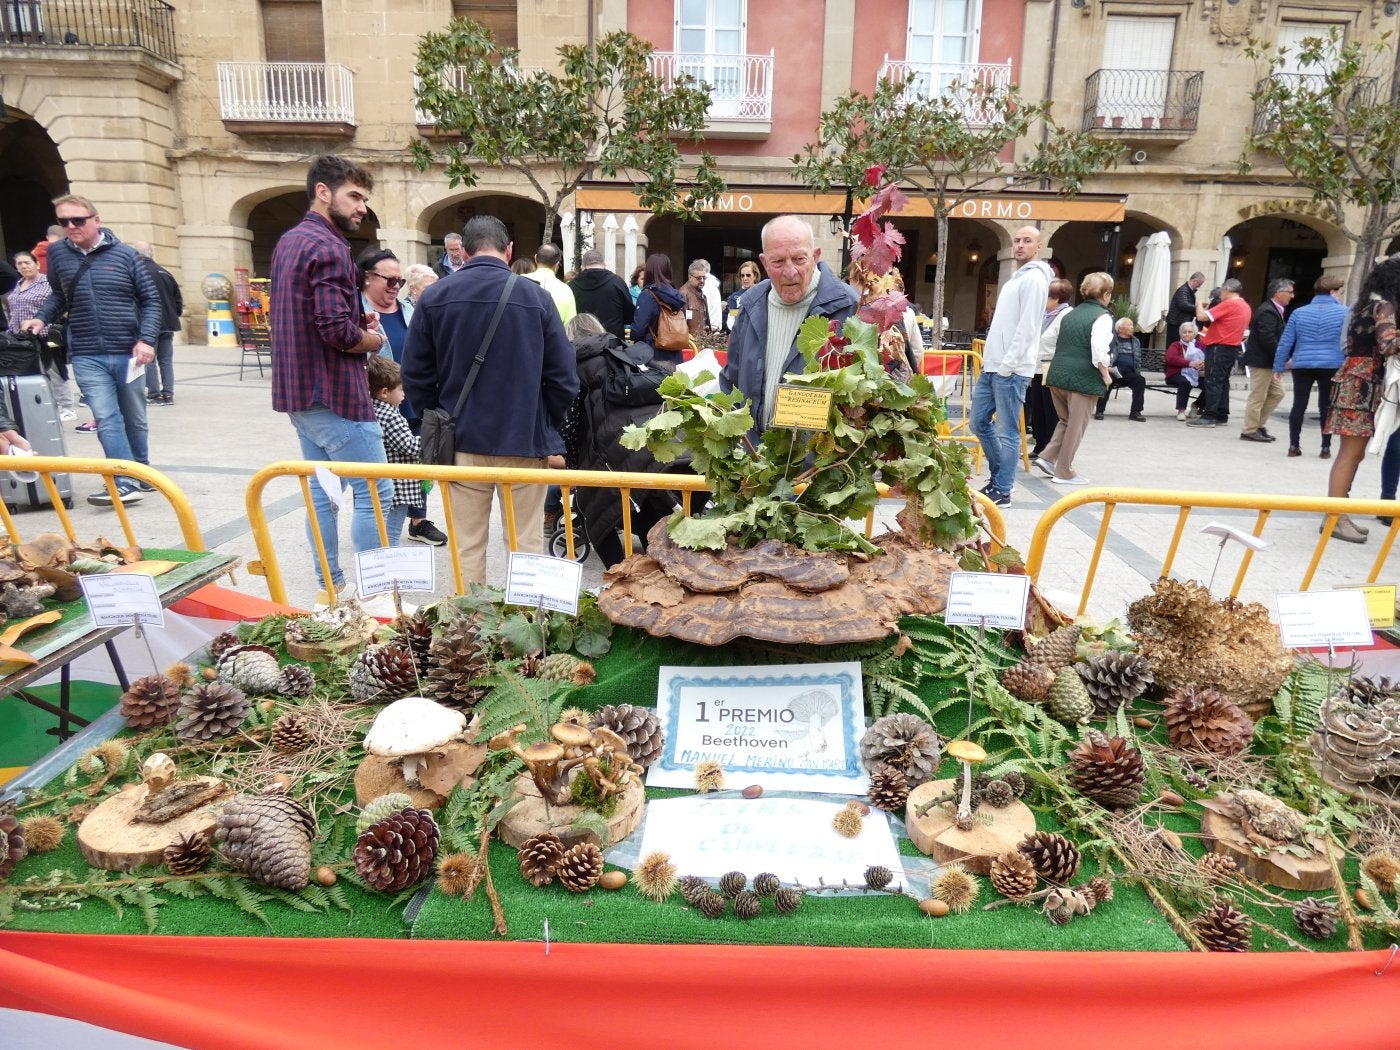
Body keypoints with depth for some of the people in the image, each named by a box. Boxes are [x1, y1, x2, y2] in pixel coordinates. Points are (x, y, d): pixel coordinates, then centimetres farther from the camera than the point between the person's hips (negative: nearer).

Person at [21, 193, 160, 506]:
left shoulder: (125, 254, -2)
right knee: (107, 419, -10)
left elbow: (150, 299, 1)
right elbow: (58, 295, 21)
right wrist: (41, 318, 4)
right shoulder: (57, 253, 5)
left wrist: (147, 339, -9)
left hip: (127, 353, -1)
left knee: (135, 418, 11)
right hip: (87, 357, 1)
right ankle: (125, 484, -11)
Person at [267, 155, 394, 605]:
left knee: (321, 491, 15)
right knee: (374, 493, -3)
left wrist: (359, 321, 6)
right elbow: (338, 331, -25)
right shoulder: (328, 247, -16)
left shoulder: (288, 242, 15)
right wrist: (375, 338, -5)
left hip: (297, 390, 10)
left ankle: (330, 587, 23)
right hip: (335, 394, -10)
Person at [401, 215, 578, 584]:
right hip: (524, 443, -1)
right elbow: (564, 378, -5)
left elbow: (416, 377, 1)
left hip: (461, 443, 2)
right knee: (526, 544, 8)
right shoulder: (536, 297, -6)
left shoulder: (433, 298, -1)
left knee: (467, 547, 10)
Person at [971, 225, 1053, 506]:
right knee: (979, 422, 13)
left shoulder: (1034, 279, -9)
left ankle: (1002, 491, 1)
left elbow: (1027, 327, -17)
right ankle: (1000, 475, 25)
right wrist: (991, 358, 16)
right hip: (993, 365, 10)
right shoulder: (1016, 278, 21)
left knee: (1007, 431, -5)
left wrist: (1008, 364, -20)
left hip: (1011, 370, -10)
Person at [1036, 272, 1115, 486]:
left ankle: (1049, 457, 11)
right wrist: (1105, 375, -7)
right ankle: (1064, 472, 8)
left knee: (1066, 420, 22)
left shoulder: (1071, 314, 15)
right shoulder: (1102, 316, -7)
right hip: (1083, 378, -7)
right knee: (1076, 426, 3)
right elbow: (1099, 350, -18)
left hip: (1057, 373, 7)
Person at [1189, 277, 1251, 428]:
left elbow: (1201, 317, -17)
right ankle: (1222, 416, 14)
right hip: (1233, 347, 9)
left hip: (1219, 347, -9)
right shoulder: (1245, 307, 15)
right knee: (1222, 381, 12)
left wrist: (1199, 305, 1)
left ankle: (1209, 417, -11)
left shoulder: (1228, 304, -14)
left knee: (1212, 381, -8)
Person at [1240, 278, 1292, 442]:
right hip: (1261, 361, -10)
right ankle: (1250, 431, 6)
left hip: (1269, 362, 10)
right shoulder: (1267, 312, -18)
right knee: (1258, 397, -2)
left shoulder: (1274, 310, 14)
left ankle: (1258, 424, 21)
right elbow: (1268, 339, -24)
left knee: (1277, 393, 14)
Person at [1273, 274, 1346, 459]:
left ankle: (1294, 446, 6)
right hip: (1331, 366, -1)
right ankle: (1326, 448, 9)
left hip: (1302, 366, 1)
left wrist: (1278, 366, 9)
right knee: (1326, 407, 5)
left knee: (1299, 405, 6)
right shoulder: (1345, 312, 1)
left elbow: (1285, 342, 5)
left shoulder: (1299, 312, 6)